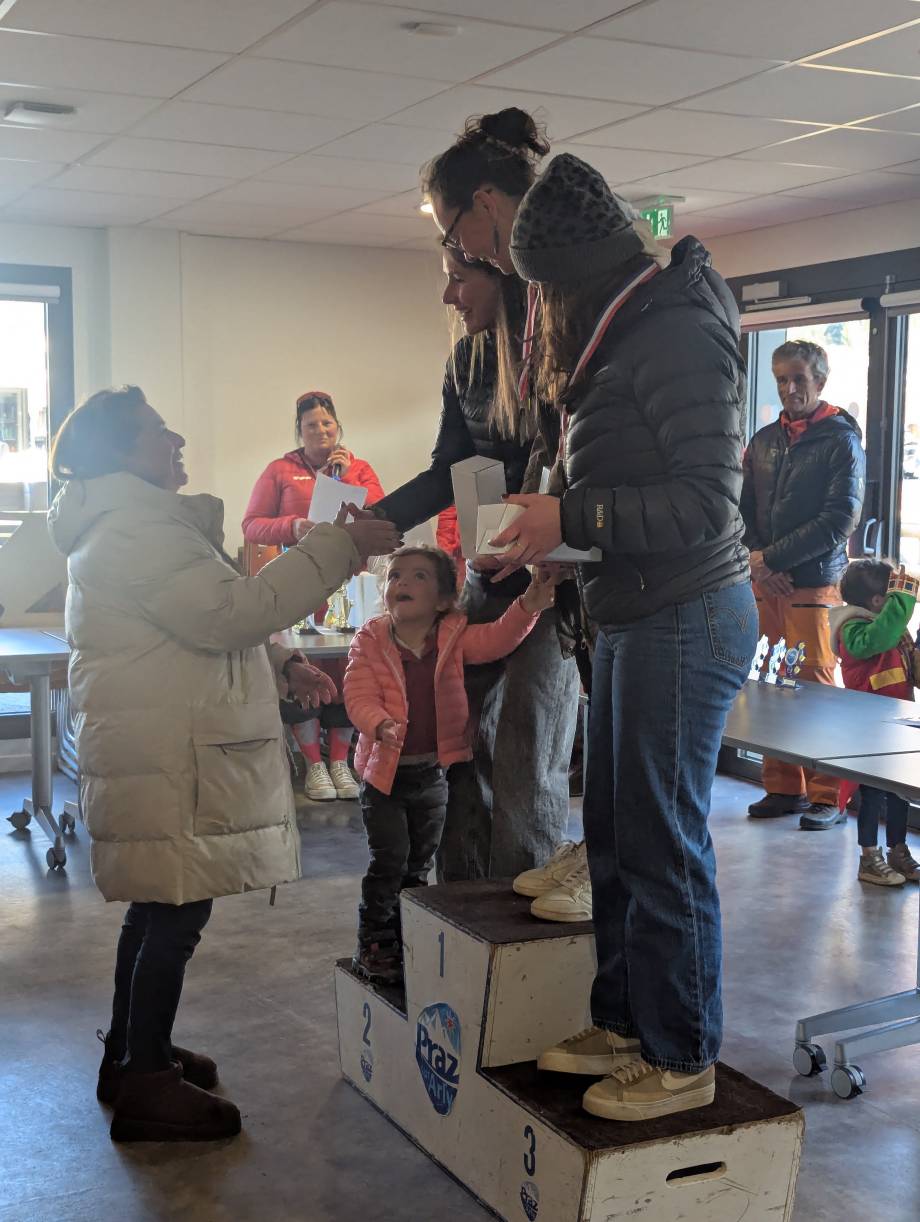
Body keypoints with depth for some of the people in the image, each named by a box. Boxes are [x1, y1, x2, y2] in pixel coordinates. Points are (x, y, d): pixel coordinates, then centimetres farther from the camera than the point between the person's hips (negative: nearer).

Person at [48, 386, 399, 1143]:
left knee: (158, 908, 18)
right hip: (167, 760, -11)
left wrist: (281, 665, 18)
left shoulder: (134, 525, 20)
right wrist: (337, 547, -22)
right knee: (177, 914, -5)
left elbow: (196, 629, 26)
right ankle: (146, 1088, 4)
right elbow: (232, 611, -24)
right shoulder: (135, 531, -17)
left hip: (166, 751, 11)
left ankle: (133, 1054, 31)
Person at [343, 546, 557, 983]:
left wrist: (527, 606, -29)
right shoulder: (370, 642, -7)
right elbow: (359, 695, -15)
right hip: (385, 770, -3)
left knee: (419, 864, 15)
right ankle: (373, 944, 12)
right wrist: (380, 724, -36)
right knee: (389, 861, -4)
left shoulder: (453, 638, -1)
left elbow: (495, 640, -12)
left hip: (434, 771, 3)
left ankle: (407, 941, 29)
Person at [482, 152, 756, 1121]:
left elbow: (705, 504, -21)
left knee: (663, 845, -1)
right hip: (634, 622, 10)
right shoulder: (627, 336, 14)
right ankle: (622, 1024, 30)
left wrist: (571, 521, -19)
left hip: (685, 622, -10)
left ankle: (682, 1061, 14)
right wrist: (557, 539, 10)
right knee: (614, 833, 16)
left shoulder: (678, 336, -16)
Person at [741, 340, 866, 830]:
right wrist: (757, 561, -5)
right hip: (765, 584, 5)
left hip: (813, 584, -5)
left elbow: (839, 519, -11)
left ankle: (827, 795, 2)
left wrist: (772, 558, -13)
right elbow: (743, 509, 12)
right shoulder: (763, 441, 14)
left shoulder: (841, 441, -2)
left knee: (816, 687, -5)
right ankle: (783, 788, 15)